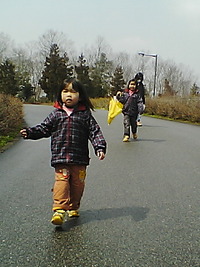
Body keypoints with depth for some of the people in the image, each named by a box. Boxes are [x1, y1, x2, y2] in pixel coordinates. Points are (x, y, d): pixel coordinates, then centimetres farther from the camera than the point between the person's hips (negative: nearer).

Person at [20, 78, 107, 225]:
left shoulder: (85, 114, 2)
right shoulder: (56, 114, 6)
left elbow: (95, 131, -1)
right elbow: (44, 128, 9)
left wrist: (100, 147, -13)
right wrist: (30, 132, -4)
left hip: (79, 159, 1)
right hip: (60, 158, 0)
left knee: (78, 184, 10)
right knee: (61, 181, -12)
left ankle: (73, 207, 29)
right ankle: (59, 209, -12)